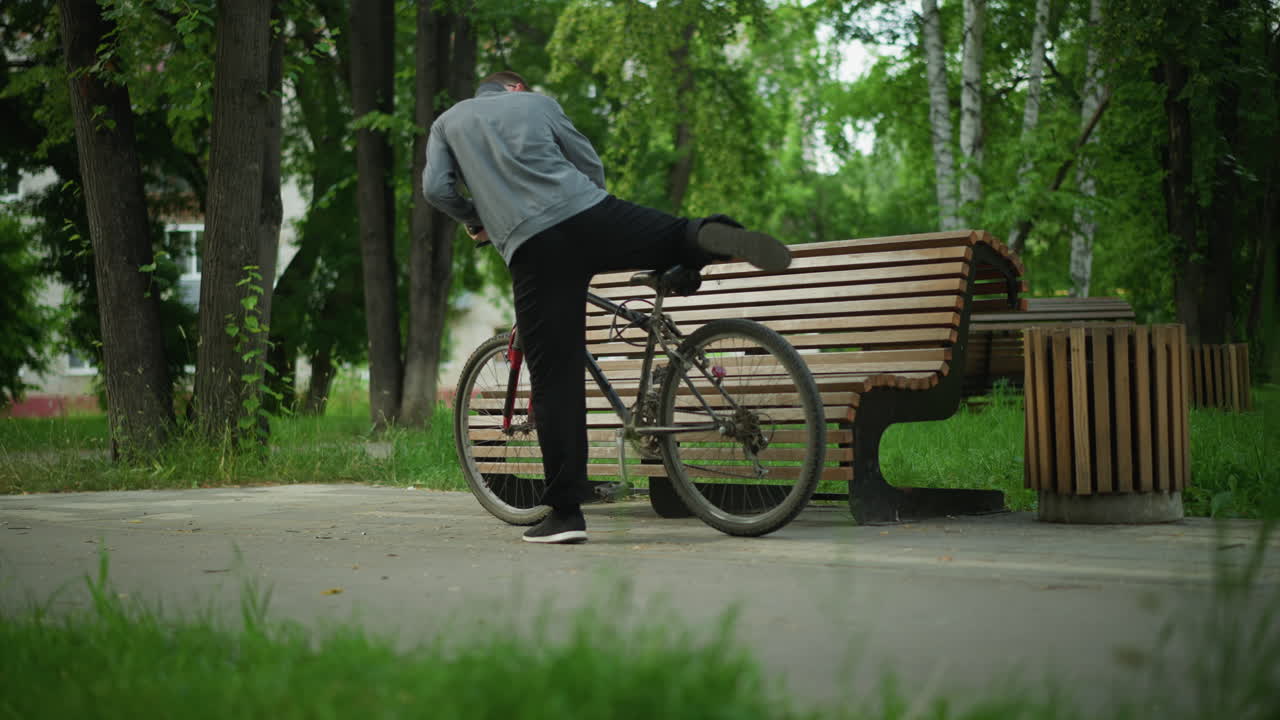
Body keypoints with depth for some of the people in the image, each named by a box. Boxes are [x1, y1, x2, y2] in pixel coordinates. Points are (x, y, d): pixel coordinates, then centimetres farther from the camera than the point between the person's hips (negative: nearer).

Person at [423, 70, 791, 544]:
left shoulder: (448, 122, 23)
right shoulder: (536, 102, 24)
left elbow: (436, 189, 8)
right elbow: (591, 165, 23)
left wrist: (476, 222, 26)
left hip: (531, 249, 0)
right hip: (592, 214, 1)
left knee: (555, 379, 1)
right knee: (680, 240, 18)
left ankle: (566, 512, -1)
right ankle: (711, 237, -22)